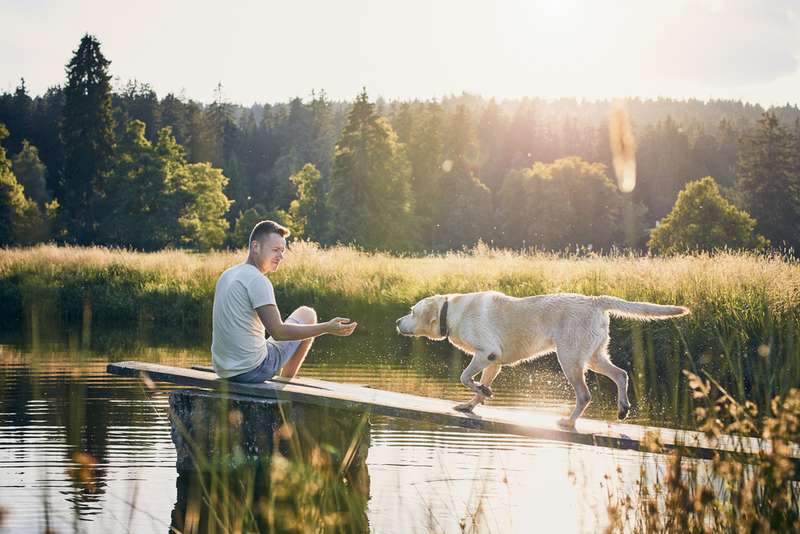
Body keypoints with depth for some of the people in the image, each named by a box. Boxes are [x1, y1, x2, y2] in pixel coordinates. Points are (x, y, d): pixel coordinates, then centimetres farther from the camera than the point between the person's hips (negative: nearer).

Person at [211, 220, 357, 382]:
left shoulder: (226, 276, 10)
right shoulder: (257, 280, -17)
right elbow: (278, 332, -23)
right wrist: (327, 328, -24)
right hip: (253, 370, -9)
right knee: (306, 315, 8)